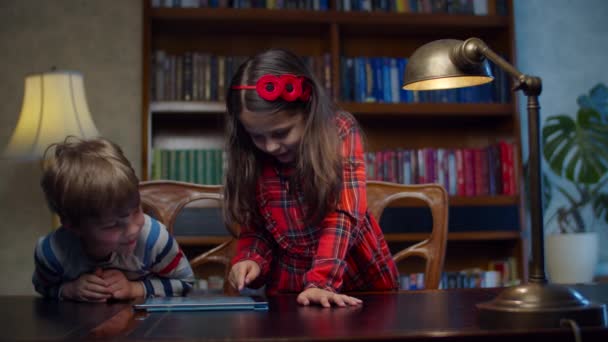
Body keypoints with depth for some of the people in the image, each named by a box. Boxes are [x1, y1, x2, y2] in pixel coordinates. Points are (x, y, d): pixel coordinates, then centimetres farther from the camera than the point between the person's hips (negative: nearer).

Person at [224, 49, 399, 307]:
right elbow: (254, 226, 5)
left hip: (359, 277, -1)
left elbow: (343, 215, -19)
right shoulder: (252, 159, -4)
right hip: (289, 289, 1)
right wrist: (250, 259, -15)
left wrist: (321, 282, -30)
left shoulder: (339, 131, -11)